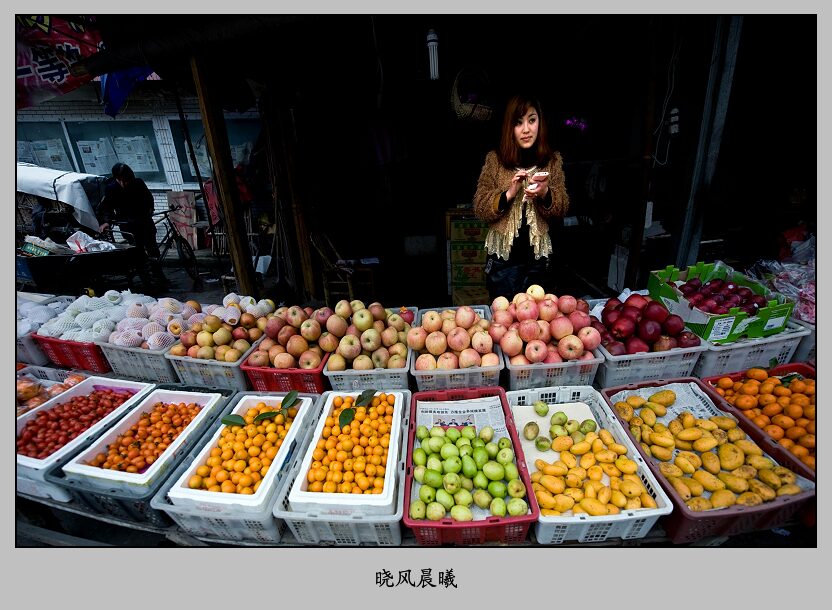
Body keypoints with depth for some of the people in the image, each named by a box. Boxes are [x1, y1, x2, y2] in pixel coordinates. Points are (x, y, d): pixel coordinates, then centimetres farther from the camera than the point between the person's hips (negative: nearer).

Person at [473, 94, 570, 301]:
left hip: (537, 254, 2)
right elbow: (479, 208, -8)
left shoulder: (553, 160, 2)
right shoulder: (495, 159, -4)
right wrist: (509, 194, -23)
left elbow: (563, 207, 0)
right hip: (503, 254, -2)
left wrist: (545, 194, -20)